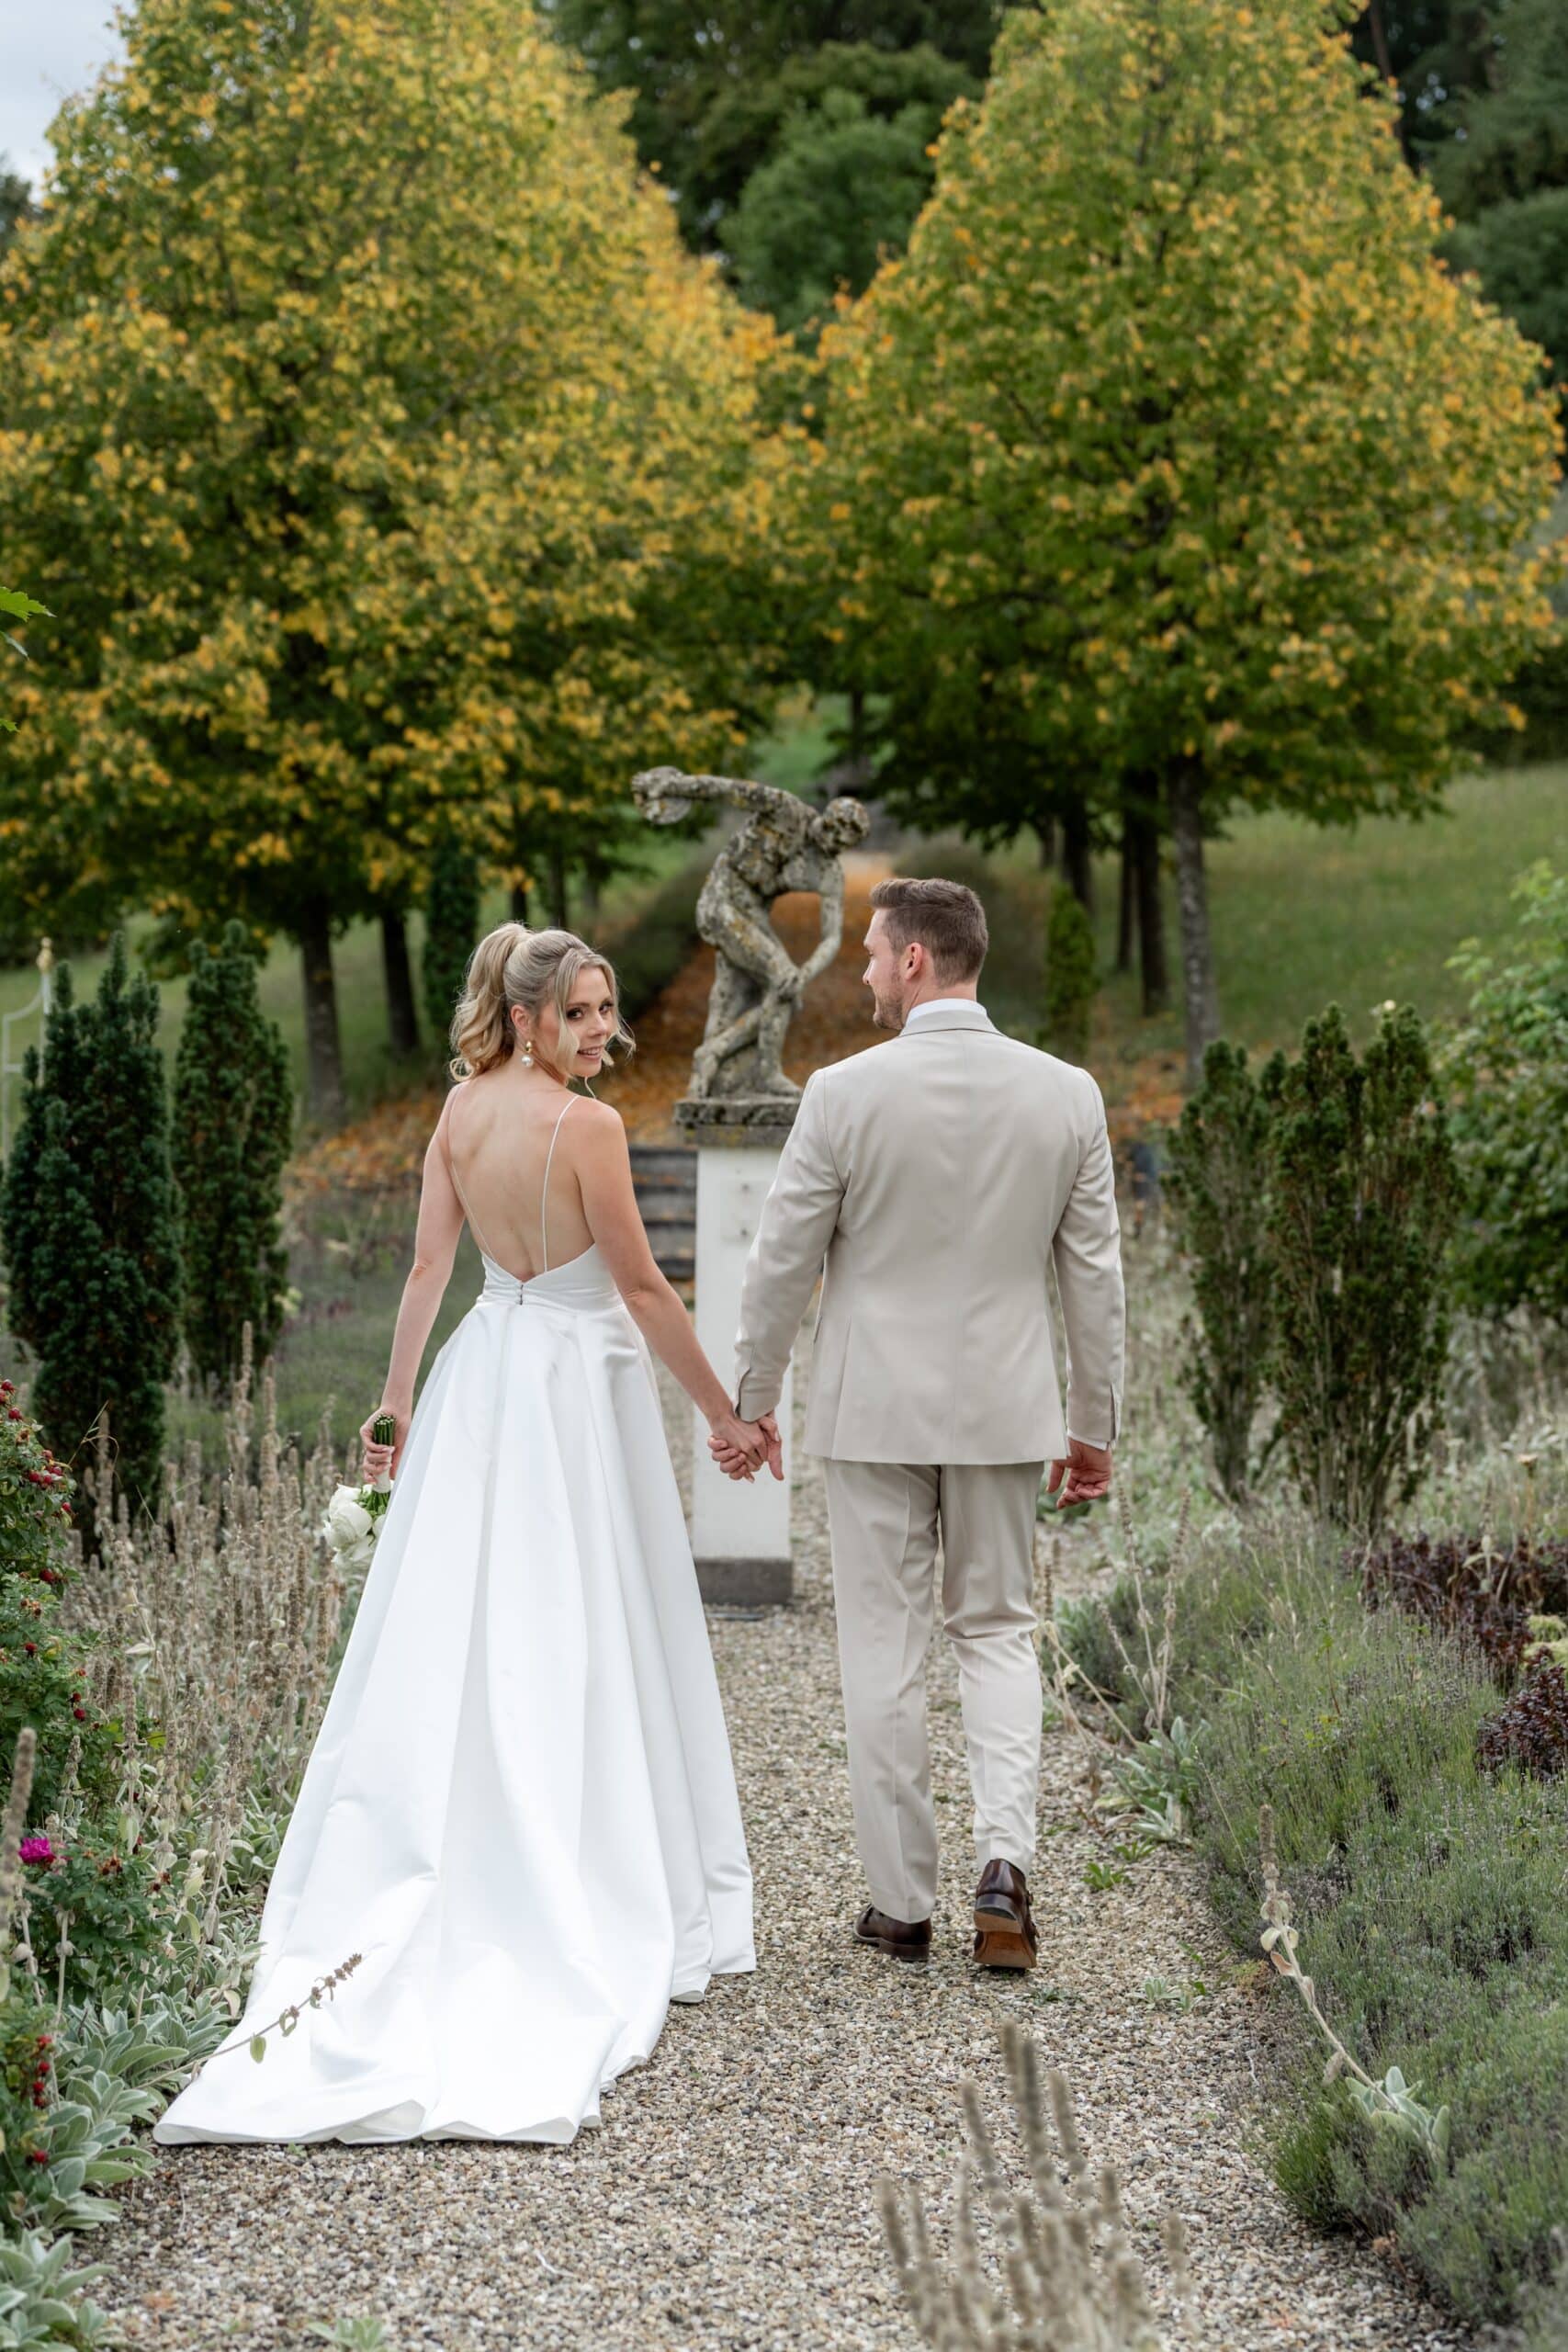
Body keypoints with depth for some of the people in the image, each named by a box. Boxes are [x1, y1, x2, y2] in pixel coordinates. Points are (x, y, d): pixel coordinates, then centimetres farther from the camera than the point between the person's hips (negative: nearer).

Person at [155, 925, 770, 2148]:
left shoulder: (462, 1107, 3)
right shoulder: (587, 1126, -16)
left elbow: (428, 1267, 6)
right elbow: (642, 1287, -13)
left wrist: (397, 1404, 13)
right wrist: (726, 1410, -5)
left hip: (481, 1379, 7)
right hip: (580, 1381, -6)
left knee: (458, 1633, 9)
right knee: (579, 1645, 0)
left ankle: (436, 1877, 12)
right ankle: (594, 1896, 6)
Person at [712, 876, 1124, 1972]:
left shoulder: (845, 1093, -11)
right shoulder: (1067, 1094, -3)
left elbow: (783, 1263, -5)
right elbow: (1096, 1274, 2)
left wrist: (750, 1401, 8)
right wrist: (1096, 1425, 12)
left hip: (874, 1410, -2)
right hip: (1006, 1411, 2)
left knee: (886, 1650, 7)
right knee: (999, 1633, 14)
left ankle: (902, 1902, 13)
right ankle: (1006, 1859, -5)